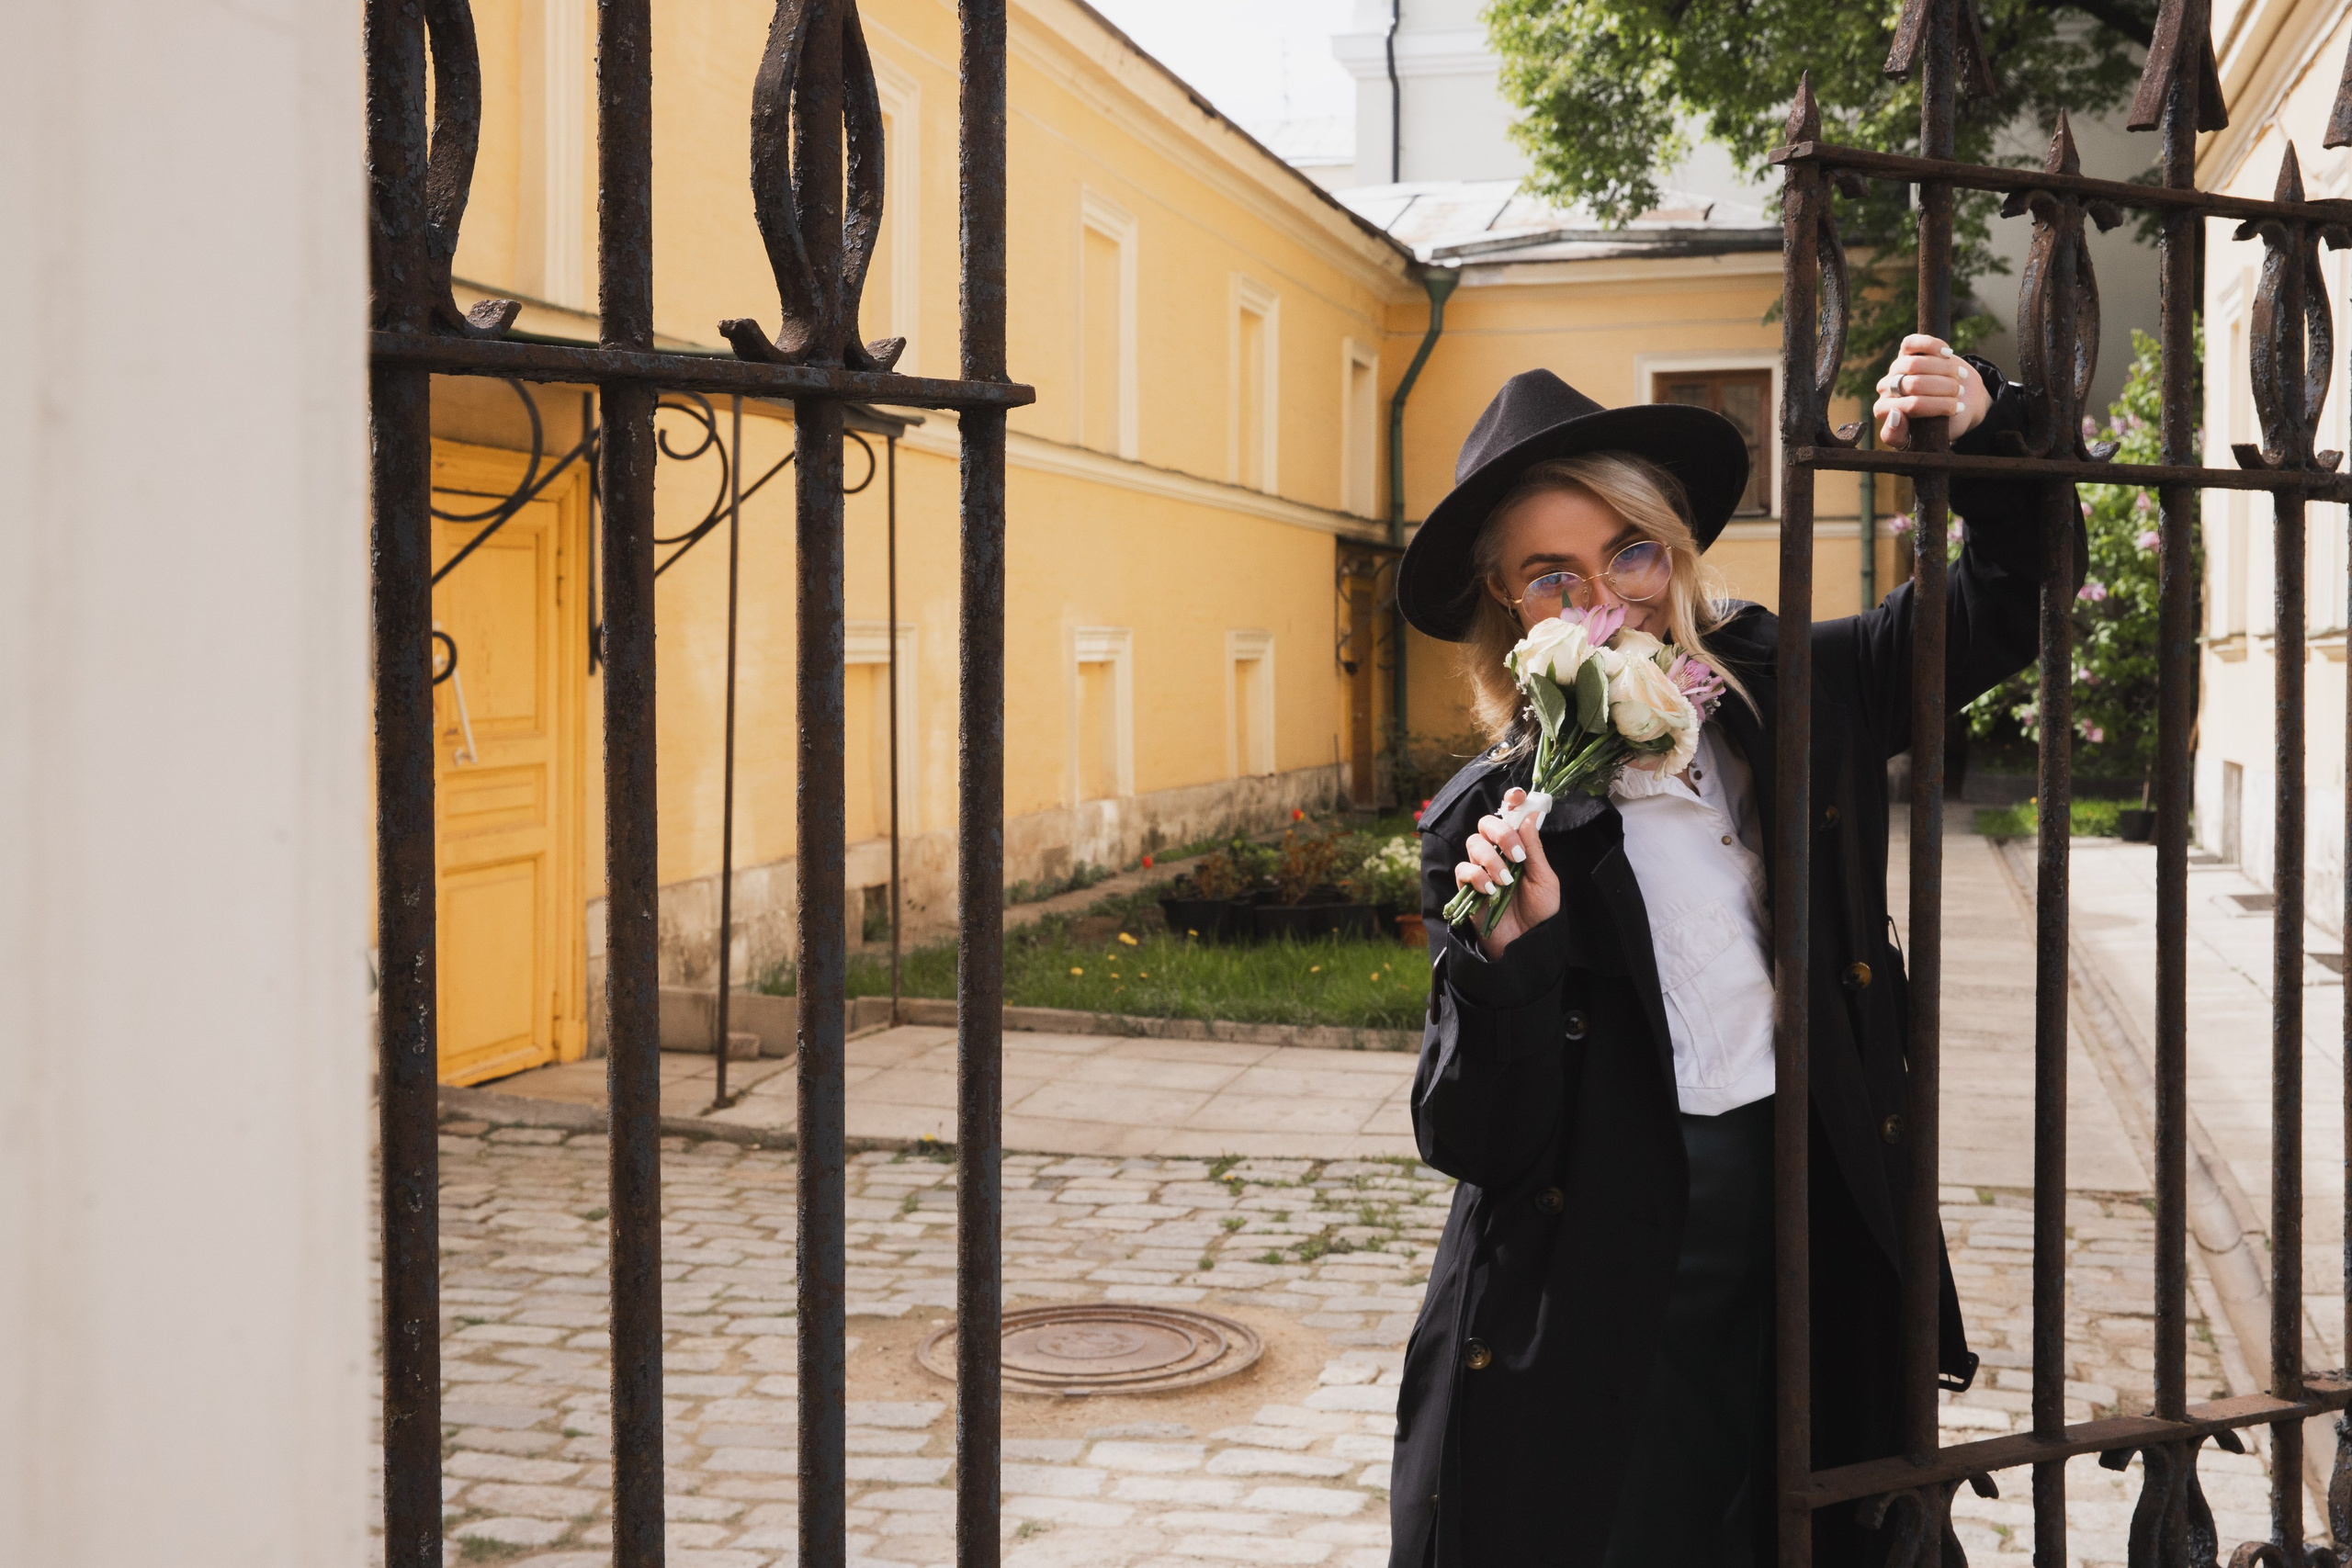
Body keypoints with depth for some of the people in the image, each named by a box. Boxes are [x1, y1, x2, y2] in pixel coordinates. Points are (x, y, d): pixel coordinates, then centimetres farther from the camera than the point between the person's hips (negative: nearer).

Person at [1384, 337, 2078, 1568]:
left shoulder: (1790, 704, 2)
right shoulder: (1486, 825, -7)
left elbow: (2004, 603, 15)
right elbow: (1475, 1143, -10)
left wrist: (1980, 427, -1)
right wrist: (1511, 956, -25)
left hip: (1811, 1279, 3)